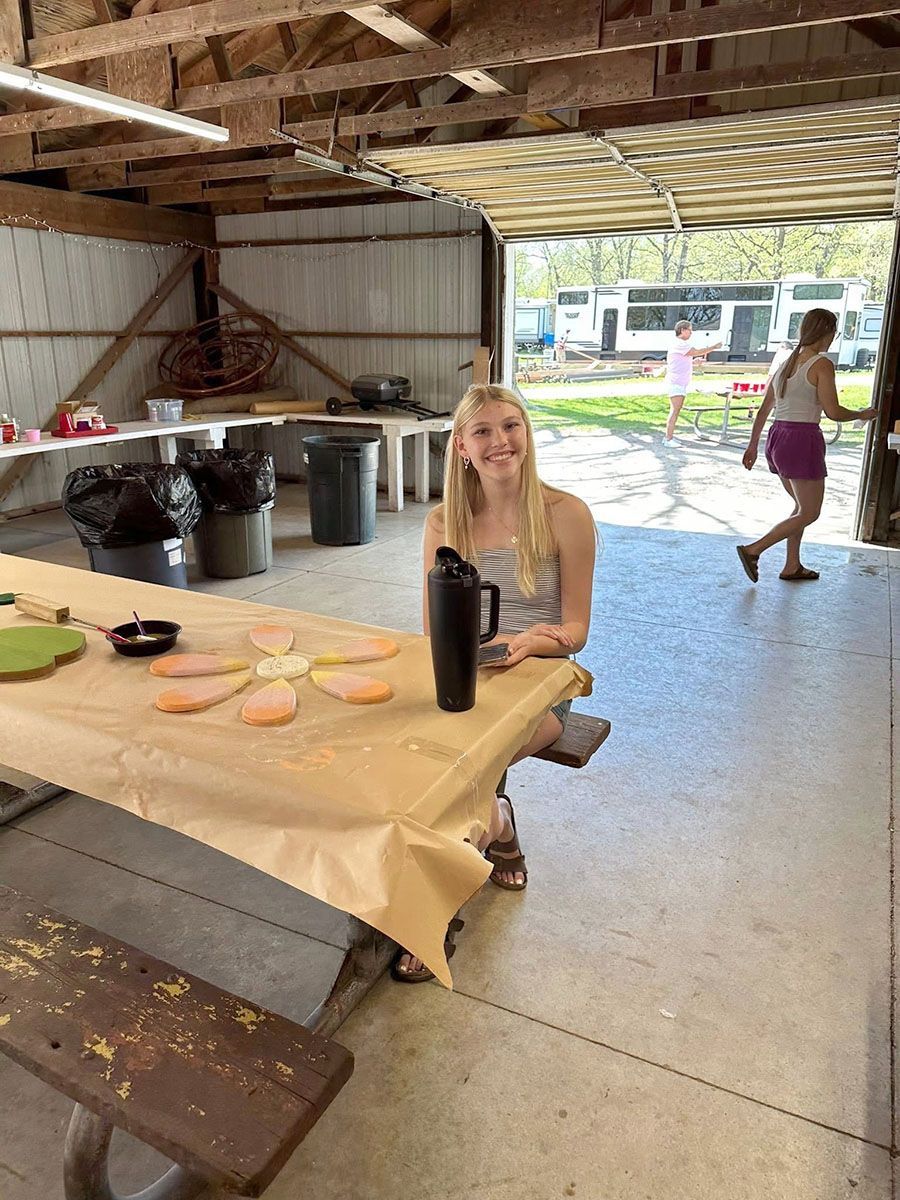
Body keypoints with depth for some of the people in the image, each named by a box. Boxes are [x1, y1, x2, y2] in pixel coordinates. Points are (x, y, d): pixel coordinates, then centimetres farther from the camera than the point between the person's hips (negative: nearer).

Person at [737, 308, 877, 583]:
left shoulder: (786, 362, 13)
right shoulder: (822, 364, -9)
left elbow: (763, 410, 15)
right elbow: (833, 411, -13)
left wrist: (753, 445, 20)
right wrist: (862, 415, 6)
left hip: (777, 437, 8)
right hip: (803, 440, -8)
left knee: (802, 506, 21)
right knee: (809, 513, 3)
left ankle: (792, 566, 24)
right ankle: (753, 550, -8)